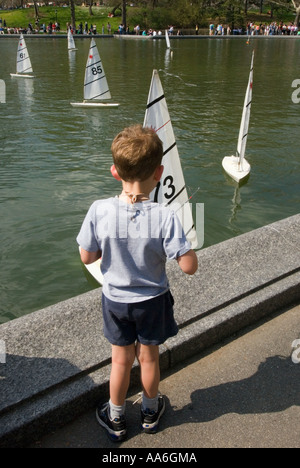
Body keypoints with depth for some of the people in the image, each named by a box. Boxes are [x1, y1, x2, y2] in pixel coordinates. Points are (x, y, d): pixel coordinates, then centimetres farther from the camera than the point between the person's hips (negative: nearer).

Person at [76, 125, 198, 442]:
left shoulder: (99, 211, -22)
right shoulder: (165, 217, -27)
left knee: (121, 360, 21)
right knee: (149, 358, 22)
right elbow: (189, 266, -24)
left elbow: (87, 257, -12)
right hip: (152, 300, -1)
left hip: (115, 300, 1)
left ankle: (115, 420, 42)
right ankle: (150, 412, 46)